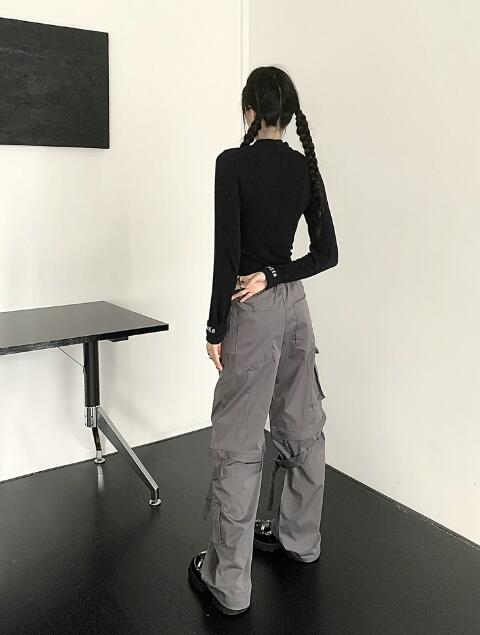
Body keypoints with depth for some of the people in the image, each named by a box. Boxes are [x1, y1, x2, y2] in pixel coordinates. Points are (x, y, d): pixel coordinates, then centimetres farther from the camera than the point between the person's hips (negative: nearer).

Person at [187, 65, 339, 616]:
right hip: (294, 304, 7)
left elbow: (228, 251, -17)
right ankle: (299, 537, 36)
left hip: (253, 310, -7)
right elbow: (327, 252, 4)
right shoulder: (306, 167, 6)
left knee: (239, 445, -1)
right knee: (302, 427, 17)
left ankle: (228, 581, 11)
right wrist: (272, 275, -4)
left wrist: (215, 328, -10)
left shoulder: (234, 162, -13)